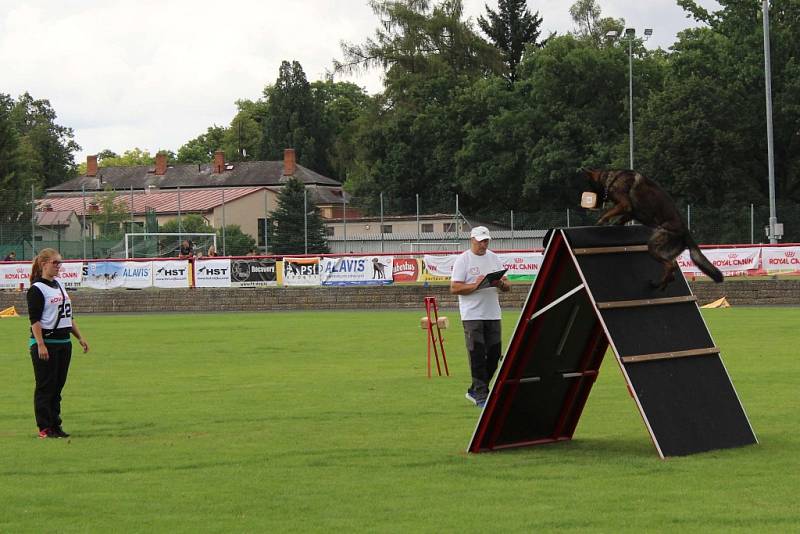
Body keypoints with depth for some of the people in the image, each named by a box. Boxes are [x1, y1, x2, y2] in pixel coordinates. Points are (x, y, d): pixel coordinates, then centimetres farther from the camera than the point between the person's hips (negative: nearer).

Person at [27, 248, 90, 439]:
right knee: (45, 387, -3)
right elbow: (35, 319, -15)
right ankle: (45, 428, 1)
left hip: (63, 343, 8)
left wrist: (80, 337, 18)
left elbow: (68, 316, 22)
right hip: (45, 343, -8)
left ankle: (55, 425, 13)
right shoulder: (37, 289, -9)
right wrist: (40, 345, -22)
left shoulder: (59, 285, 15)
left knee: (58, 385, 9)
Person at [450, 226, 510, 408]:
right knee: (477, 356, -8)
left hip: (493, 314, 6)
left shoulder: (494, 258, 14)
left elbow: (507, 286, 13)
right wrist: (475, 285, -21)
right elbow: (454, 288, -9)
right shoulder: (463, 260, -2)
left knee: (494, 354, 5)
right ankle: (481, 395, -5)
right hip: (472, 316, -6)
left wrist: (501, 283, -11)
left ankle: (475, 391, 18)